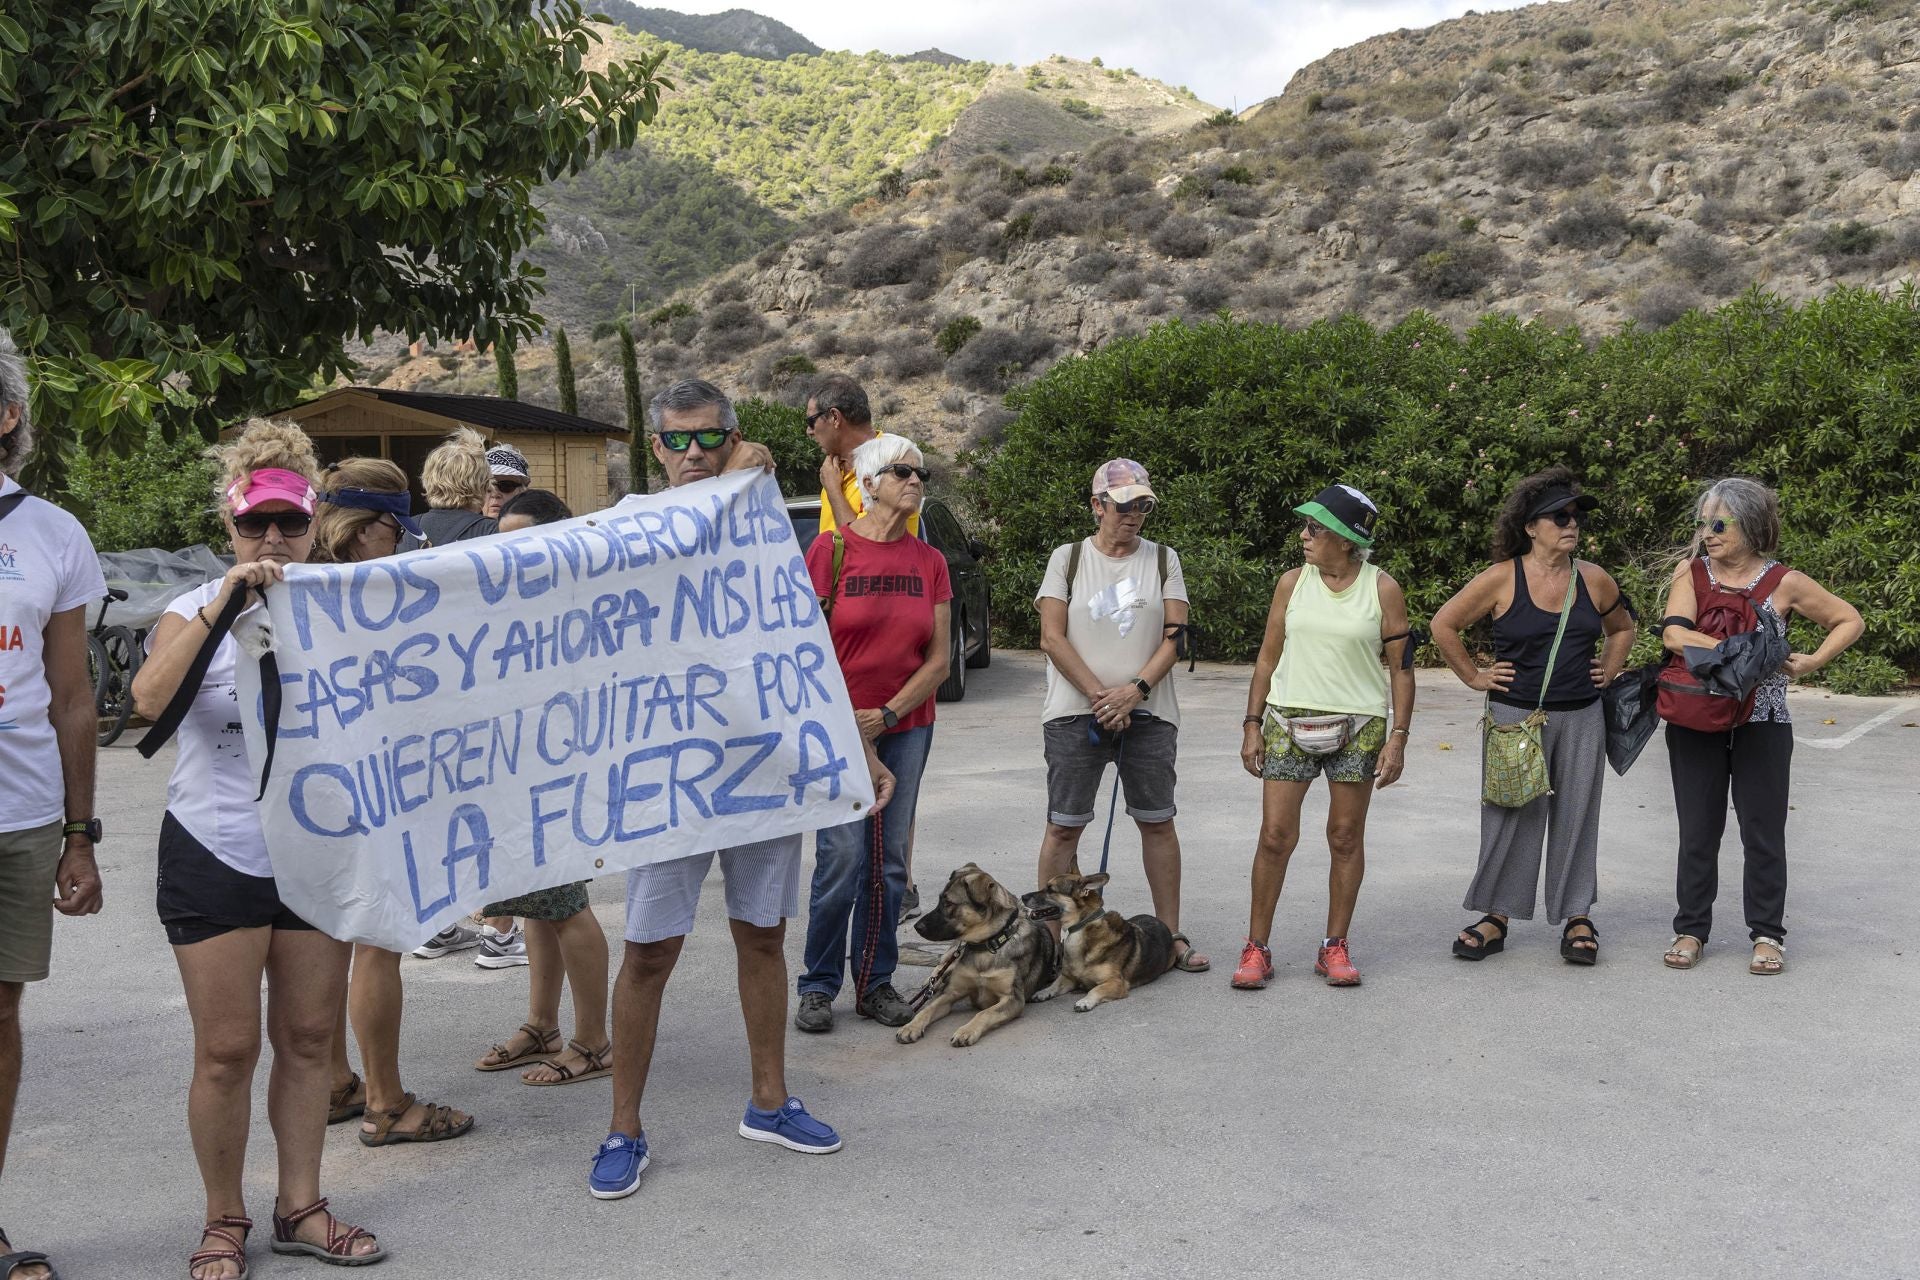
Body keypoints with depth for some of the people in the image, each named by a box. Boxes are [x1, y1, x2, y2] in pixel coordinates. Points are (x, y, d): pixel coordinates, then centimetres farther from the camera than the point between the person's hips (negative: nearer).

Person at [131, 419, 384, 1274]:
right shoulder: (198, 612, -3)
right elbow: (149, 699, -23)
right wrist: (221, 604, -30)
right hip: (216, 855, -3)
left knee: (308, 1039, 9)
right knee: (227, 1050, 0)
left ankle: (300, 1208, 22)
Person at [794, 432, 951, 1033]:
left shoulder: (929, 562, 5)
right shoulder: (832, 548, -6)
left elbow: (938, 659, 4)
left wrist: (888, 714, -7)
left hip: (907, 725, 4)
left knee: (889, 861, 7)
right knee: (843, 858, -7)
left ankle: (876, 983, 18)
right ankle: (819, 987, 7)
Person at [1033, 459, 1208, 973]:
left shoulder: (1163, 560, 8)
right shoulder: (1067, 558, 3)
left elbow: (1174, 636, 1)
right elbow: (1052, 638, -4)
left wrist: (1136, 690, -13)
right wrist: (1099, 696, -12)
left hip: (1148, 713, 2)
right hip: (1075, 713, -2)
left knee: (1157, 823, 7)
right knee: (1063, 826, 0)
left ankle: (1171, 935, 15)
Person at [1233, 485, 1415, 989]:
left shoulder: (1383, 589, -1)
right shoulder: (1293, 583, 5)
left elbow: (1401, 666, 1)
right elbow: (1268, 656, 9)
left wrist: (1398, 737, -6)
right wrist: (1252, 725, 4)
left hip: (1358, 726, -1)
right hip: (1289, 720, 1)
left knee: (1346, 837, 5)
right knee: (1275, 835, -3)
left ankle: (1335, 947, 17)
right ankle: (1257, 948, 7)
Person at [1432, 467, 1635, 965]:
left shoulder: (1595, 581, 3)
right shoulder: (1502, 579, -8)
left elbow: (1622, 628, 22)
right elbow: (1443, 624, -1)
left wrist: (1607, 672, 11)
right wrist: (1473, 677, -1)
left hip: (1582, 718, 3)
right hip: (1516, 715, -3)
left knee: (1576, 816, 8)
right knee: (1511, 816, 3)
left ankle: (1577, 917, 18)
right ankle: (1497, 916, 14)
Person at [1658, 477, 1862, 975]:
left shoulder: (1784, 584, -4)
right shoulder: (1691, 572, -2)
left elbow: (1850, 621, 7)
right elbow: (1674, 634, -18)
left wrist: (1811, 663, -8)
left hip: (1762, 724, -1)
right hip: (1696, 723, 1)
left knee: (1763, 832, 5)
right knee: (1697, 831, 9)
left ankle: (1767, 934, 17)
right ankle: (1691, 930, 19)